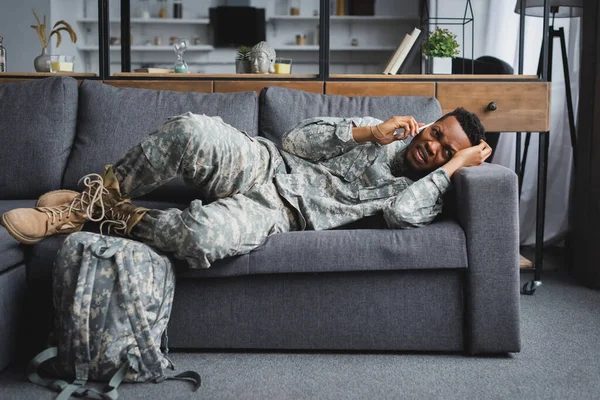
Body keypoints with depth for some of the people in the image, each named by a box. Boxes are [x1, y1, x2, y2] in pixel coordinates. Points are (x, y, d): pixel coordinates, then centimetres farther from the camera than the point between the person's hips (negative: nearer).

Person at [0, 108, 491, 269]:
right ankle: (90, 202, -12)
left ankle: (122, 219, -7)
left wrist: (457, 164, -10)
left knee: (203, 237, -38)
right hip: (267, 163, 3)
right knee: (191, 130, -30)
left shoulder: (425, 193, 7)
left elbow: (401, 212, -20)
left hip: (279, 211, -3)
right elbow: (297, 140, 7)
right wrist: (367, 132, -5)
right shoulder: (388, 133, 14)